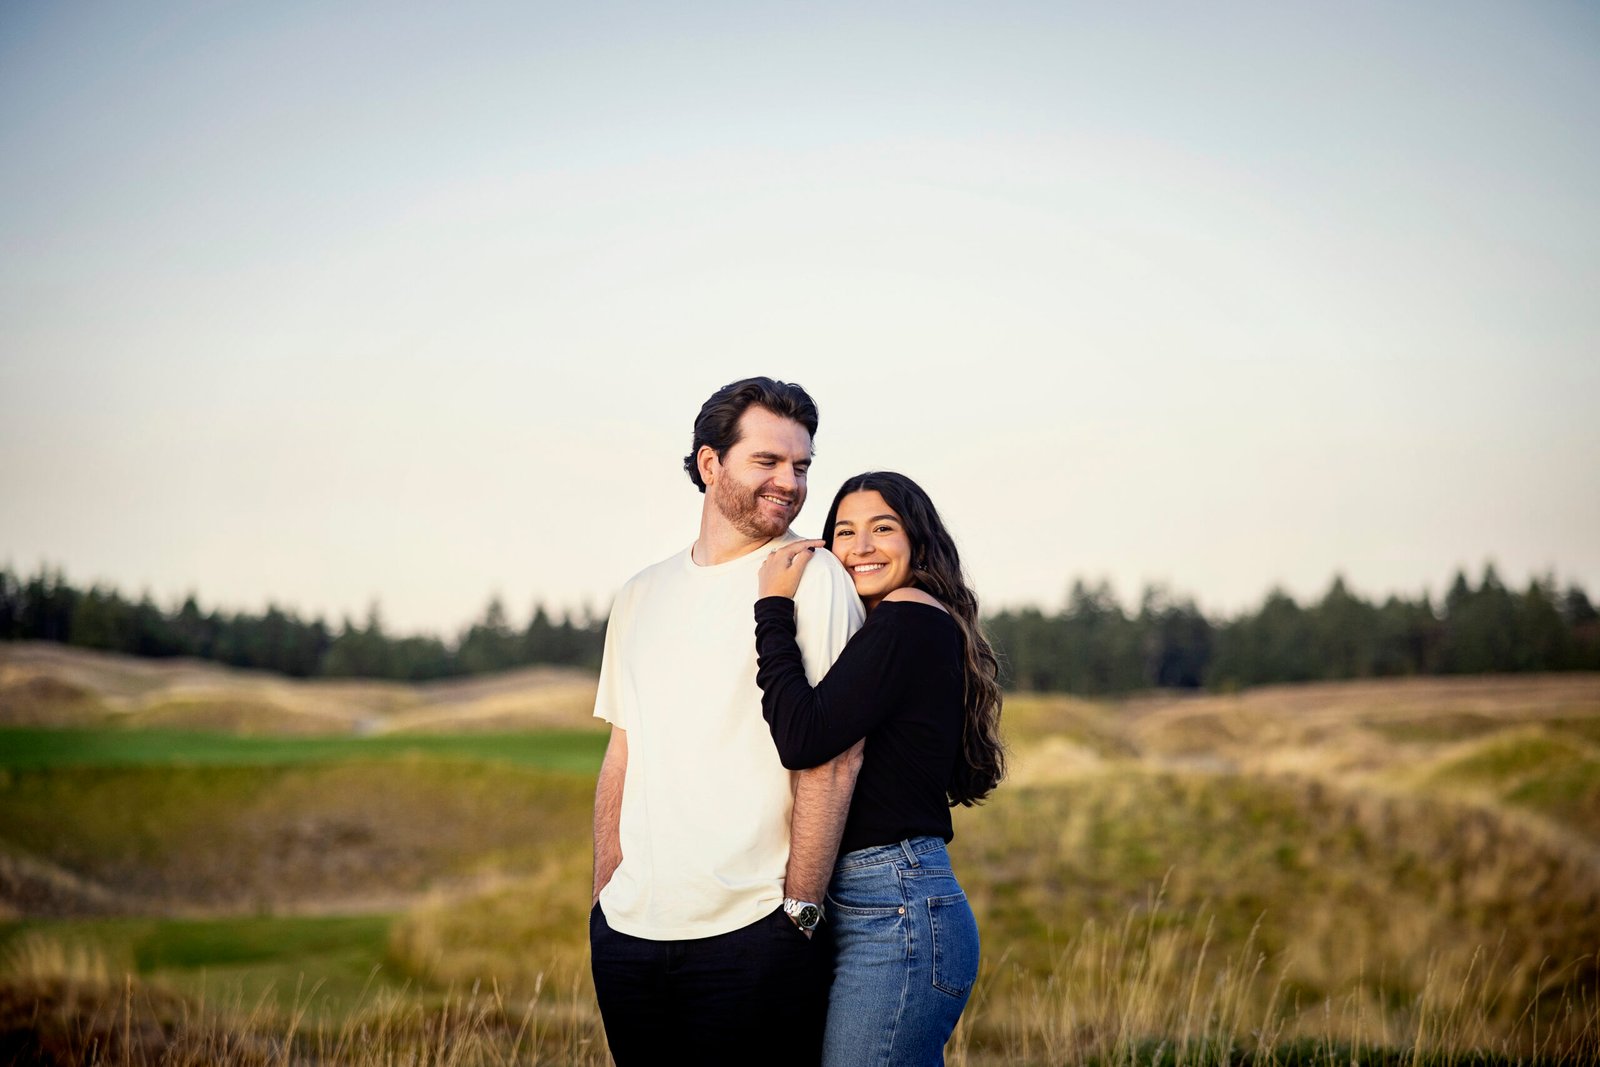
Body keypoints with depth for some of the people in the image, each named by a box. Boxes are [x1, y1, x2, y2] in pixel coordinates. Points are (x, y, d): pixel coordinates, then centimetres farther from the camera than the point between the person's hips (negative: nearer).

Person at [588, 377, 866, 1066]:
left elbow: (834, 759, -9)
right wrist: (603, 896, 10)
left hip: (750, 933, -5)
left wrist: (798, 908, -13)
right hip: (628, 930, 5)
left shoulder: (812, 581, -3)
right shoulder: (642, 595, 14)